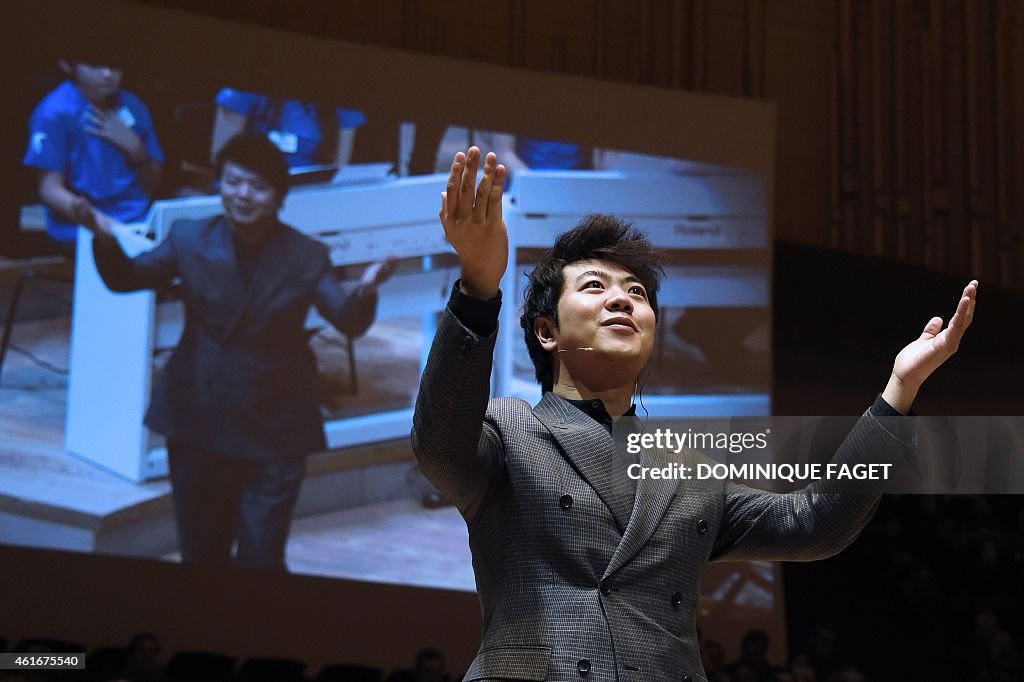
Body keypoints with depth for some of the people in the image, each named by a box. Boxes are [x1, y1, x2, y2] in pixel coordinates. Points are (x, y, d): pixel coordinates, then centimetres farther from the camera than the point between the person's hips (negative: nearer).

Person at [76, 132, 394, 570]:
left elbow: (349, 323, -11)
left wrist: (366, 291, -34)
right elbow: (127, 279, 3)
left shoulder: (306, 257, -6)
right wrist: (106, 241, -18)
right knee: (200, 552, 16)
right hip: (196, 422, 2)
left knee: (261, 559, -2)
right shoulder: (189, 240, -3)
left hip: (275, 432, -2)